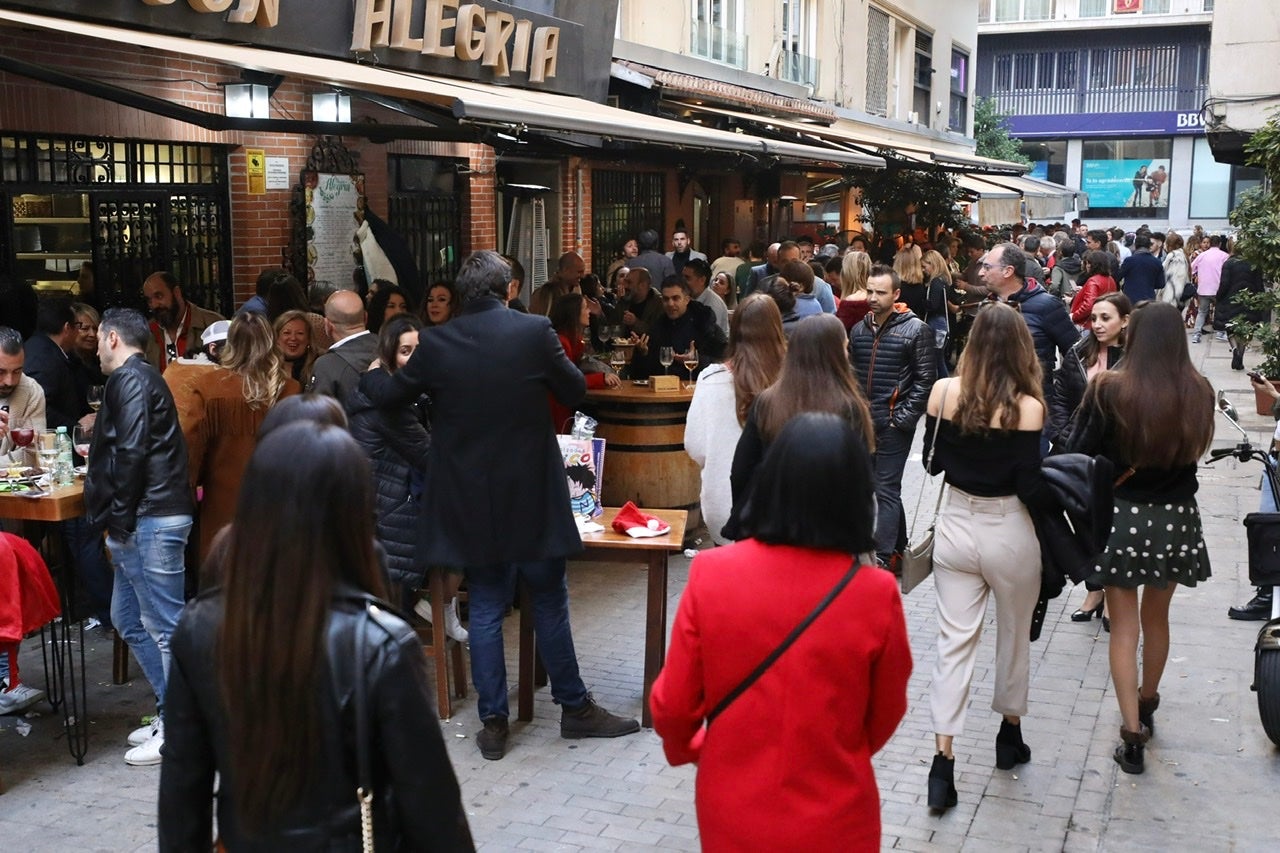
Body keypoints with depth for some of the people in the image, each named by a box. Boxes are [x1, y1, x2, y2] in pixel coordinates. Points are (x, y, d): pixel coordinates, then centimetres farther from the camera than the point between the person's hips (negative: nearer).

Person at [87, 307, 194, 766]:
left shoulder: (129, 380, -11)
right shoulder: (142, 377, 20)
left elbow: (131, 453, -19)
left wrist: (118, 521, -16)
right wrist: (99, 450, 42)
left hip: (149, 521, -11)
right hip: (148, 520, 11)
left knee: (164, 627, -5)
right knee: (129, 619, 17)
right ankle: (169, 713, 22)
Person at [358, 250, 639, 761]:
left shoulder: (436, 344, -6)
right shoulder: (534, 331, -10)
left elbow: (389, 395, 7)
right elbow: (574, 391, 2)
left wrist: (370, 375, 28)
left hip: (471, 501, 2)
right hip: (532, 495, -1)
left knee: (485, 609, 11)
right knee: (549, 602, 12)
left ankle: (493, 722, 16)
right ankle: (574, 707, 22)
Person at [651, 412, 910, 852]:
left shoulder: (711, 574, -18)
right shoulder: (875, 594, -18)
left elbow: (672, 704, -8)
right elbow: (885, 716, -2)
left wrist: (685, 748, 14)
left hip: (732, 814, 1)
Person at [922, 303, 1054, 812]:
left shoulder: (944, 391, -7)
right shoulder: (1026, 406, -17)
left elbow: (931, 463, 3)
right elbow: (1030, 488, -16)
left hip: (955, 528, 3)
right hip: (1008, 536, -2)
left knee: (954, 641, 7)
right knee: (1014, 637, 19)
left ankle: (943, 761, 1)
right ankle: (1010, 734, 37)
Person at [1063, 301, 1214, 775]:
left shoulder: (1111, 389, -16)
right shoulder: (1198, 392, -6)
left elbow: (1079, 453, -12)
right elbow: (1195, 450, 8)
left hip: (1121, 517, -3)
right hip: (1176, 518, 3)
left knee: (1124, 626, 7)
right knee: (1157, 618, 22)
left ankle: (1132, 733, 4)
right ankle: (1147, 705, 42)